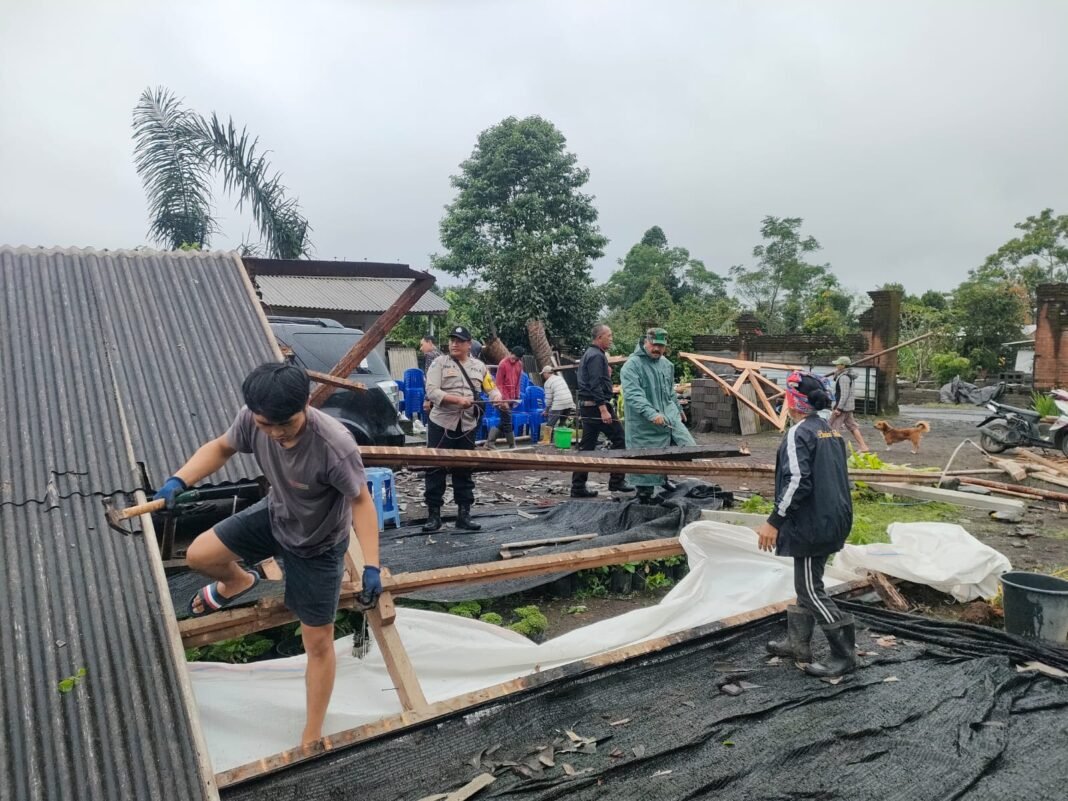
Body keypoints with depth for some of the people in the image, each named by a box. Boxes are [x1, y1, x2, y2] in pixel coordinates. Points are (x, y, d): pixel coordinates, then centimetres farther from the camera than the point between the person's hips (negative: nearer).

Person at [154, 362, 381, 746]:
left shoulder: (335, 445, -41)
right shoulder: (251, 418, -24)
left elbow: (361, 501, -27)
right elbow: (221, 447, -2)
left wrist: (371, 566, -31)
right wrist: (178, 481, -16)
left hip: (317, 545, -5)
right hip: (274, 516, 5)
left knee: (318, 642, 3)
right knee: (199, 556, 6)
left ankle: (312, 737, 23)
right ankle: (238, 583, 43)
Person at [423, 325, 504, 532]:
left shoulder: (479, 366, 9)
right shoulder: (440, 363, -2)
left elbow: (491, 389, 12)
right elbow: (431, 391, -13)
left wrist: (496, 397, -12)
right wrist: (458, 400, -24)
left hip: (468, 427, 3)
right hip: (441, 424, -3)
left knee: (464, 472, 10)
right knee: (435, 470, 1)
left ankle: (463, 515, 17)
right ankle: (433, 514, 9)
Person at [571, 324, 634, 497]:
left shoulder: (589, 354, 19)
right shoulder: (597, 356, -13)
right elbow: (595, 385, -22)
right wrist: (603, 410, -25)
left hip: (587, 406, 10)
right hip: (597, 406, -10)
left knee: (586, 447, 9)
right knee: (619, 440, 0)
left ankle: (578, 486, 9)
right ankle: (617, 481, 5)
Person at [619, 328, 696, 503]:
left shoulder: (667, 364, 14)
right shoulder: (632, 365, -12)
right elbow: (633, 394, -24)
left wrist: (678, 409, 35)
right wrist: (651, 414, -34)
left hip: (670, 419, 7)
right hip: (645, 427, -7)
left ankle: (665, 481, 18)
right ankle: (645, 499, 14)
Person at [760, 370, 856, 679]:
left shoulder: (799, 434, -17)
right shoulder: (831, 431, 11)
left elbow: (797, 482, -25)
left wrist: (774, 521, -20)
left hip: (811, 524, -10)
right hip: (834, 521, 10)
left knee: (810, 590, 1)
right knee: (807, 584, 19)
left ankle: (844, 654, 7)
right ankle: (798, 643, 29)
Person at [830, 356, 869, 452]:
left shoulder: (844, 377, -18)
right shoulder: (849, 376, 14)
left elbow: (844, 394, -24)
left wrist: (839, 408, -24)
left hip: (842, 406, -10)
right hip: (849, 407, 10)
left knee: (833, 427, -3)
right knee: (852, 426, 13)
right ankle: (863, 446, 13)